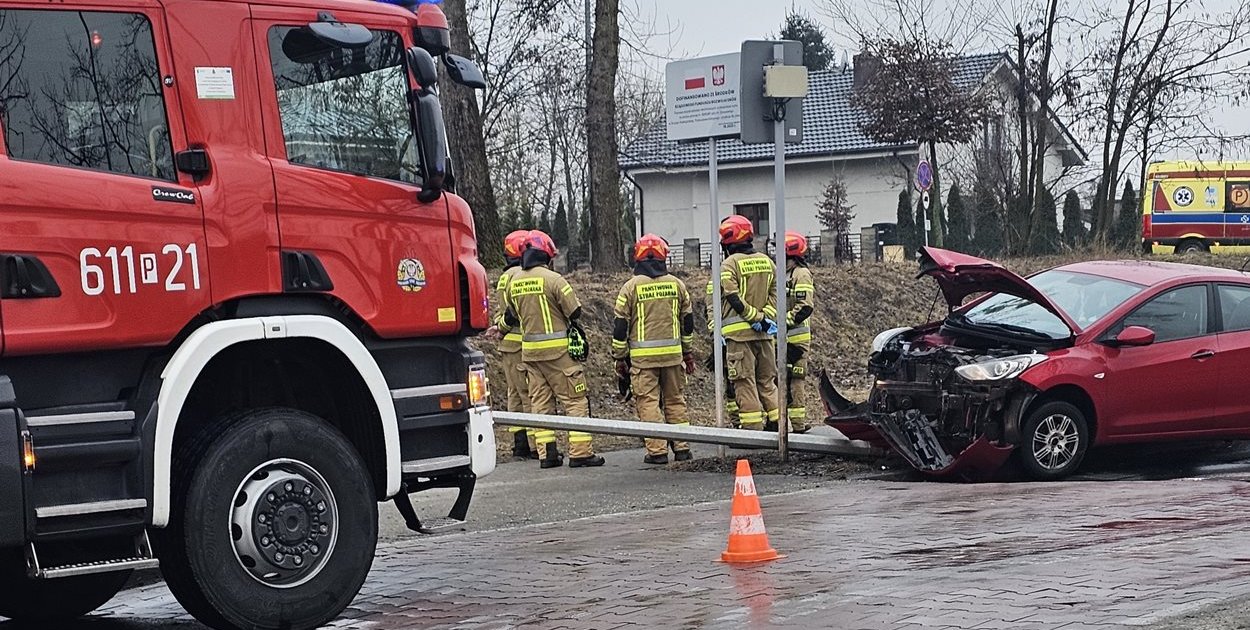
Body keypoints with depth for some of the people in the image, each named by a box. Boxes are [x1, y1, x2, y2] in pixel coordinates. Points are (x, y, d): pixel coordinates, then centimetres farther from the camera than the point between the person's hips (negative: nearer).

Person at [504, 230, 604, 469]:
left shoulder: (514, 282, 6)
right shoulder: (553, 279, -13)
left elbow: (512, 316, 17)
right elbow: (575, 312, -10)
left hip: (529, 350, 6)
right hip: (558, 349, -6)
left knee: (540, 402, 11)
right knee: (575, 400, 0)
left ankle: (546, 453, 9)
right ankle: (580, 451, -4)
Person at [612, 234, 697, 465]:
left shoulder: (631, 286, -4)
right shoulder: (676, 284, 7)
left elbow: (620, 325, -2)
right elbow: (688, 321, 14)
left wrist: (620, 357, 6)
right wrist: (688, 352, 23)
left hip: (643, 356, -3)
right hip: (673, 353, 3)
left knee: (648, 402, 0)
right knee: (676, 400, 12)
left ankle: (657, 450, -3)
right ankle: (682, 448, 13)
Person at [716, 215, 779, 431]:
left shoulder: (730, 264, -9)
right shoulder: (766, 261, 11)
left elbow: (734, 299, -15)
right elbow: (774, 293, 7)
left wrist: (758, 318, -11)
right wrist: (766, 317, -2)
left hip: (739, 331, -6)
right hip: (764, 332, 6)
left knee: (745, 381, -3)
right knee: (767, 380, 14)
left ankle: (753, 427, -5)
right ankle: (777, 423, 15)